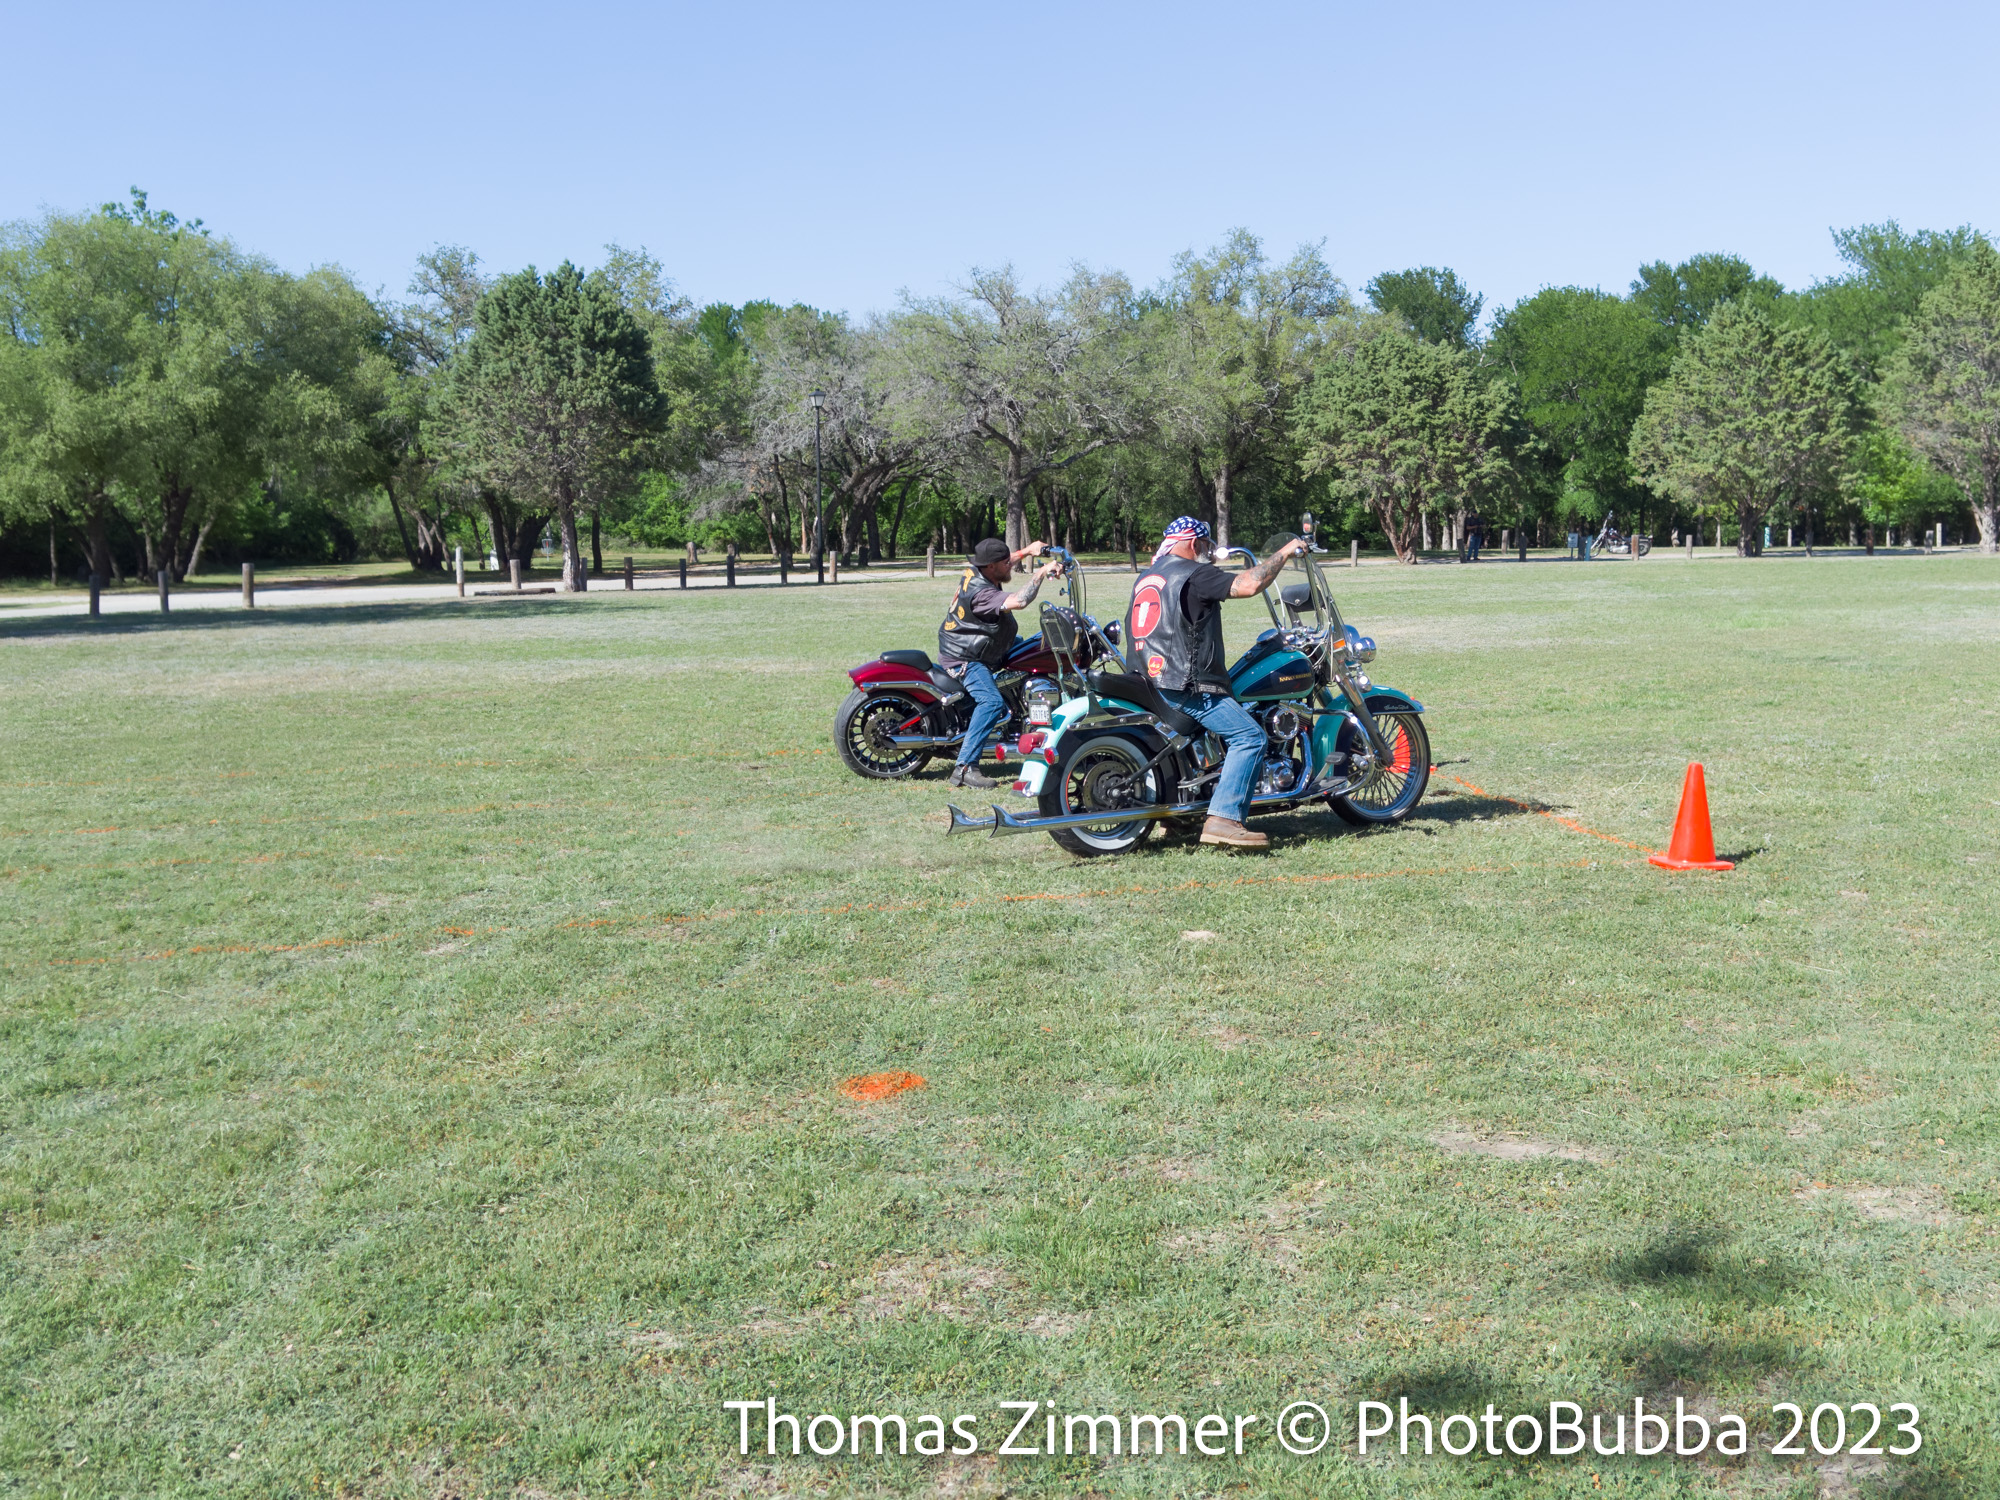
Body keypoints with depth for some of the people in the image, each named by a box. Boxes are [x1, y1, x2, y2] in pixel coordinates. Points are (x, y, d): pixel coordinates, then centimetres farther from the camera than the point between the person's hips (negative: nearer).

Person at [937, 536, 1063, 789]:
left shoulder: (974, 570, 0)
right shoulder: (980, 592, -29)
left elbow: (1003, 566, 24)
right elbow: (1018, 601, -43)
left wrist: (1026, 551, 16)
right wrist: (1041, 573, -34)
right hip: (963, 659, -11)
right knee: (992, 702, -28)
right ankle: (964, 768, -31)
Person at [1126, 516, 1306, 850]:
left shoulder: (1144, 578, 18)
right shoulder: (1193, 573, -10)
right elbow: (1248, 584, -21)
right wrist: (1284, 551, -9)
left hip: (1149, 681, 10)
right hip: (1186, 685, -10)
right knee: (1249, 736, -12)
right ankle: (1223, 819, -22)